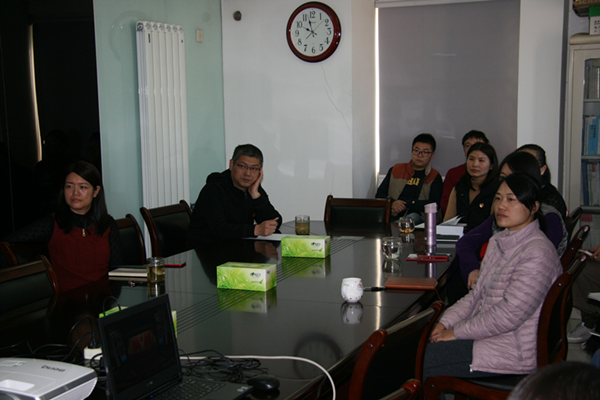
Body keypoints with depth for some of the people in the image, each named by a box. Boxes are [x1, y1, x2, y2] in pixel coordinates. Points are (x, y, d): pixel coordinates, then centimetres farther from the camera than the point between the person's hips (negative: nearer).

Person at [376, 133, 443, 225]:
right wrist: (392, 203, -6)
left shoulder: (434, 177, 16)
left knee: (414, 216, -39)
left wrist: (406, 204, -9)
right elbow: (379, 194, 18)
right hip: (391, 216, 1)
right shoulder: (396, 170, 24)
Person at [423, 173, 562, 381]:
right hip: (489, 332, 9)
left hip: (514, 352, -9)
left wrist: (458, 332, -17)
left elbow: (509, 315, -24)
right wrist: (446, 322, -2)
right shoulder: (498, 242, 10)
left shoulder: (538, 253, -20)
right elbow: (478, 294, 13)